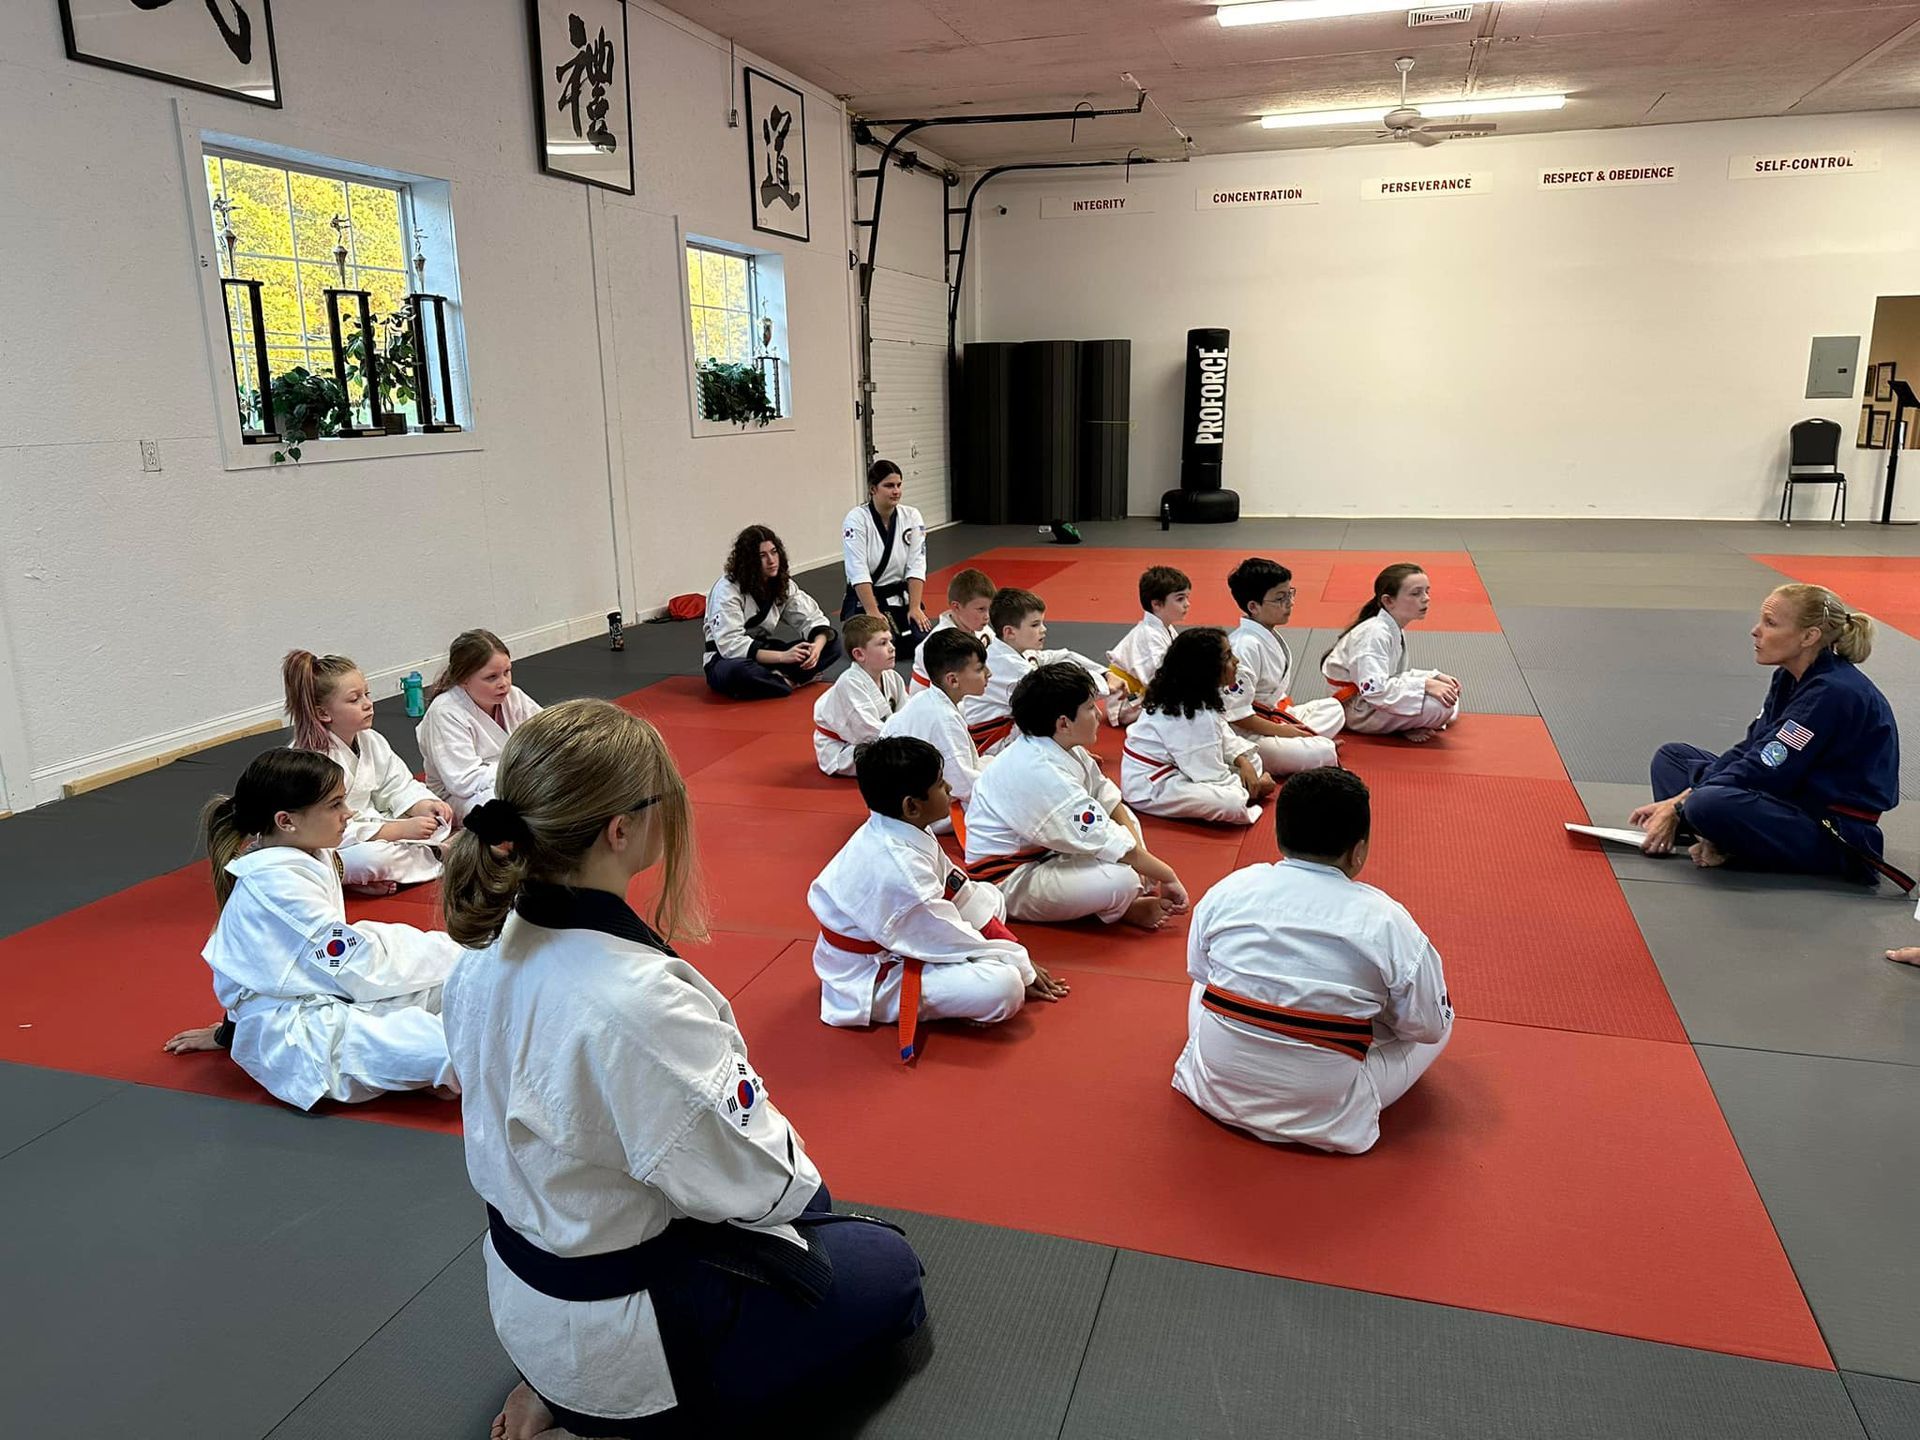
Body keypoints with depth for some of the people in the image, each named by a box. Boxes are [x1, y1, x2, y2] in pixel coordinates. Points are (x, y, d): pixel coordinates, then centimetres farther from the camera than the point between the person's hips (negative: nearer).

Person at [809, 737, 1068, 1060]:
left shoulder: (904, 831, -5)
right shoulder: (895, 868, -33)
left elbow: (960, 891, 3)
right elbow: (951, 938, -24)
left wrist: (1018, 957, 1)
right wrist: (1021, 969, -12)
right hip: (871, 982, -10)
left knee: (992, 898, 15)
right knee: (1003, 986, -28)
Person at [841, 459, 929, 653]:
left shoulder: (911, 517, -2)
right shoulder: (857, 519, -13)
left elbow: (916, 566, -6)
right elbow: (858, 572, -19)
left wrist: (915, 607, -15)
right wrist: (873, 613, -24)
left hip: (901, 598, 3)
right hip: (865, 599, -3)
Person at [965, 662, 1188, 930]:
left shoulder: (1060, 748, -1)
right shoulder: (1040, 774, -30)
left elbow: (1109, 800, 8)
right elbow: (1107, 841, -27)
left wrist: (1140, 856, -5)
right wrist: (1167, 876, -16)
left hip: (1040, 852, 11)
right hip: (1009, 882, -11)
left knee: (1127, 818, 14)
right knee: (1121, 879, -29)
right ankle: (1126, 908, 4)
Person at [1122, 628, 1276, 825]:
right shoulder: (1193, 716, -29)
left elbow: (1222, 735, 10)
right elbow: (1212, 776, -24)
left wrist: (1243, 762, -8)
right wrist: (1255, 787, -9)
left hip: (1176, 769, 10)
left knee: (1251, 758, 12)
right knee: (1233, 803, -30)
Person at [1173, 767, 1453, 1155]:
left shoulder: (1228, 890, -8)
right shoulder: (1386, 922, -16)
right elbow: (1428, 1025, -4)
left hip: (1218, 1085, 3)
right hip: (1322, 1114, -2)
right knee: (1441, 1018, 16)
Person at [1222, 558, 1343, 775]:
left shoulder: (1270, 636, 8)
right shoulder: (1245, 646, -23)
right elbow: (1235, 712, -25)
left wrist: (1292, 724, 6)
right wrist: (1280, 730, -18)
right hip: (1248, 734, -10)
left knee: (1332, 709, 18)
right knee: (1323, 753, -22)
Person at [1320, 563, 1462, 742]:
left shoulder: (1395, 631, 6)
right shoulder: (1374, 634, -25)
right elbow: (1374, 689, -33)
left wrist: (1435, 677, 2)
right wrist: (1425, 685, -32)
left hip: (1375, 704, 10)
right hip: (1358, 710, -10)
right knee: (1441, 706, -24)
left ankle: (1404, 726, 0)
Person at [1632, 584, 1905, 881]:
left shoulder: (1834, 693, -22)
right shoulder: (1790, 678, 8)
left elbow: (1766, 772, -23)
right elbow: (1750, 751, 7)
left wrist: (1679, 805, -17)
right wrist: (1679, 800, -5)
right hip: (1796, 802, 10)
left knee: (1710, 806, -37)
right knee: (1672, 756, 7)